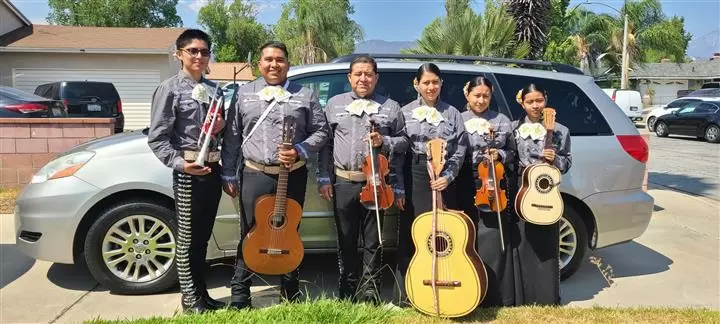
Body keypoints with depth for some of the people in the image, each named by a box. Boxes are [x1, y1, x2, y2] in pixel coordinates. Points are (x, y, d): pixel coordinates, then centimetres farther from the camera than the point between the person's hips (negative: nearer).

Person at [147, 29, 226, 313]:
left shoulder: (214, 89, 13)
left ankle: (201, 292, 27)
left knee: (203, 236, 15)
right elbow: (157, 138, -11)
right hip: (188, 170, -6)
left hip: (213, 168, 6)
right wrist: (180, 164, -23)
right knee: (187, 237, 4)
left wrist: (222, 126, -1)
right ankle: (190, 298, 17)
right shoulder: (170, 88, -6)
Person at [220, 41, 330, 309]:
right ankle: (239, 294, 17)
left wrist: (300, 151, -13)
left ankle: (291, 291, 28)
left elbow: (321, 131, 4)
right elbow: (232, 137, 6)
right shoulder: (244, 94, 8)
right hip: (254, 175, 0)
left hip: (294, 176, 0)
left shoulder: (305, 95, 6)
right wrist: (228, 174, 2)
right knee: (250, 234, 5)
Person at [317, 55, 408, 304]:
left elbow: (404, 142, 7)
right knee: (346, 241, 10)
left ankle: (369, 295, 18)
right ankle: (348, 295, 24)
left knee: (373, 243, 6)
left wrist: (384, 142, -13)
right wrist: (324, 178, -1)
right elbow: (325, 143, 5)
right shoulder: (335, 104, 9)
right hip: (343, 183, 1)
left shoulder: (391, 107, 8)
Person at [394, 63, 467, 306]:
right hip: (413, 176, 0)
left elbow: (459, 150, 5)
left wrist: (448, 176, -9)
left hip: (442, 179, 1)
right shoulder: (406, 112, 8)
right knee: (410, 233, 1)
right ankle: (407, 292, 11)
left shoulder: (452, 113, 10)